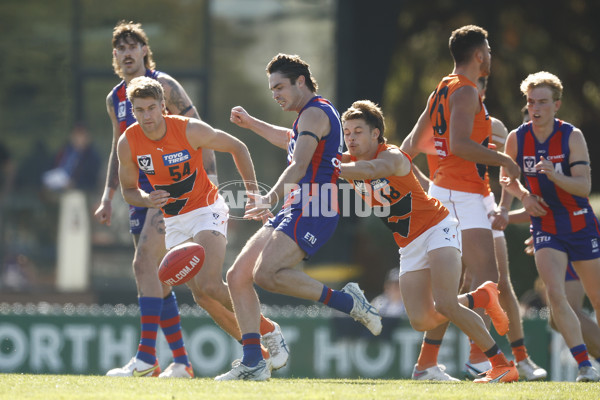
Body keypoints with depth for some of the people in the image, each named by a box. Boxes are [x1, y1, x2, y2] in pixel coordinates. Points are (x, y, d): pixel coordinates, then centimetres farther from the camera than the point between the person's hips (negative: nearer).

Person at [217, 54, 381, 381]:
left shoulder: (314, 113, -9)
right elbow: (291, 141, 48)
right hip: (295, 211, 11)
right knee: (237, 276, 3)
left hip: (312, 211, -11)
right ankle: (252, 363, -1)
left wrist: (271, 198, -34)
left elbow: (299, 166, -23)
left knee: (266, 274, -28)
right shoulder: (313, 114, 23)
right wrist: (252, 124, 43)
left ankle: (348, 302, -18)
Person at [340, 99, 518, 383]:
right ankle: (481, 298, 19)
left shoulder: (393, 157, -22)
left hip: (437, 229, -7)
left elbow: (369, 170, -43)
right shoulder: (350, 162, 1)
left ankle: (502, 365, -15)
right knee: (420, 321, -6)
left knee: (444, 304, -25)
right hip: (409, 246, 7)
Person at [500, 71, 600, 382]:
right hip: (545, 226, 1)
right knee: (555, 295, -20)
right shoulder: (516, 139, -4)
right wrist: (524, 195, -8)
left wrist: (554, 176, -36)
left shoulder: (572, 136, -12)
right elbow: (506, 178, 12)